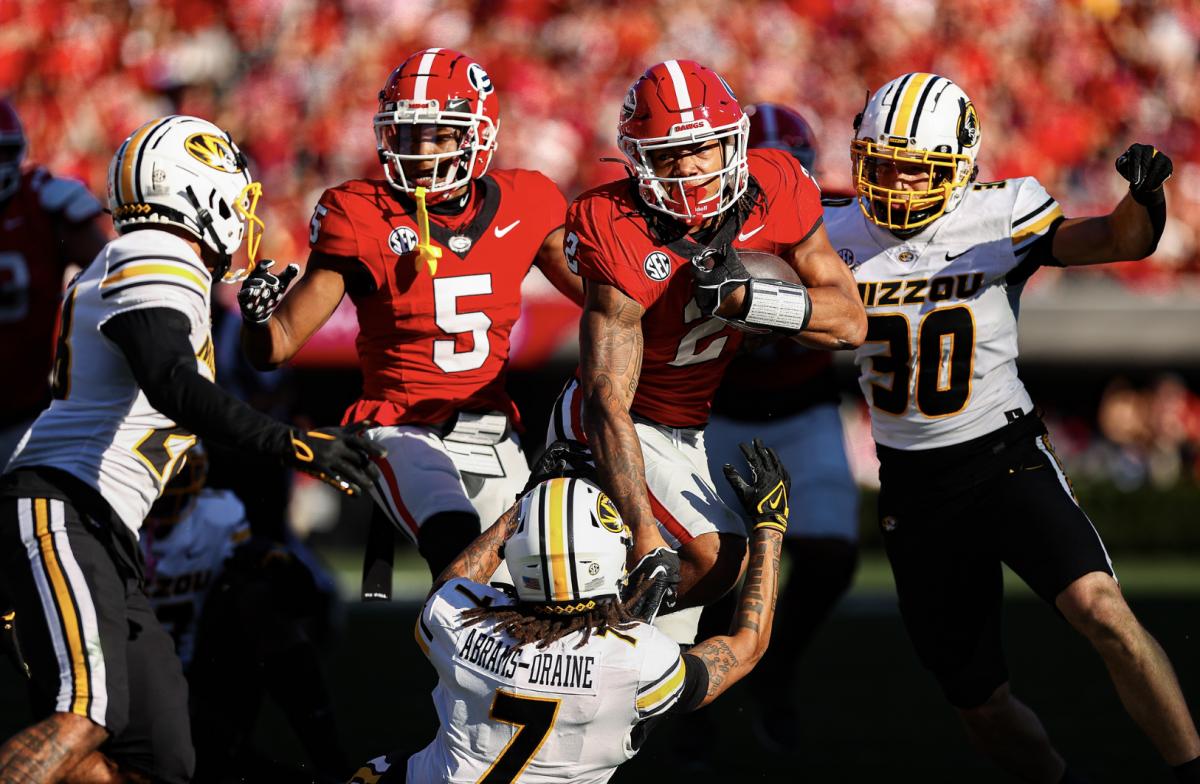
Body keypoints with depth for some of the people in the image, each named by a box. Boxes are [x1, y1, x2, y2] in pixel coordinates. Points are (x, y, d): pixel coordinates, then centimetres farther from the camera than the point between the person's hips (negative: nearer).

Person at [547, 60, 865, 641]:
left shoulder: (774, 191, -15)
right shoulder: (620, 238, -30)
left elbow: (850, 321, -14)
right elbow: (608, 405, -33)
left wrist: (743, 296, -32)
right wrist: (645, 545, -42)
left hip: (689, 433, 7)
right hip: (616, 427, -7)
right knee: (714, 554, -24)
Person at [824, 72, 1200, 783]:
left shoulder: (1001, 219, -8)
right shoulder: (839, 236, 0)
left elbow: (1124, 240, -13)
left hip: (1005, 456, -3)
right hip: (913, 485, 3)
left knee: (1100, 609, -28)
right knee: (981, 704, 7)